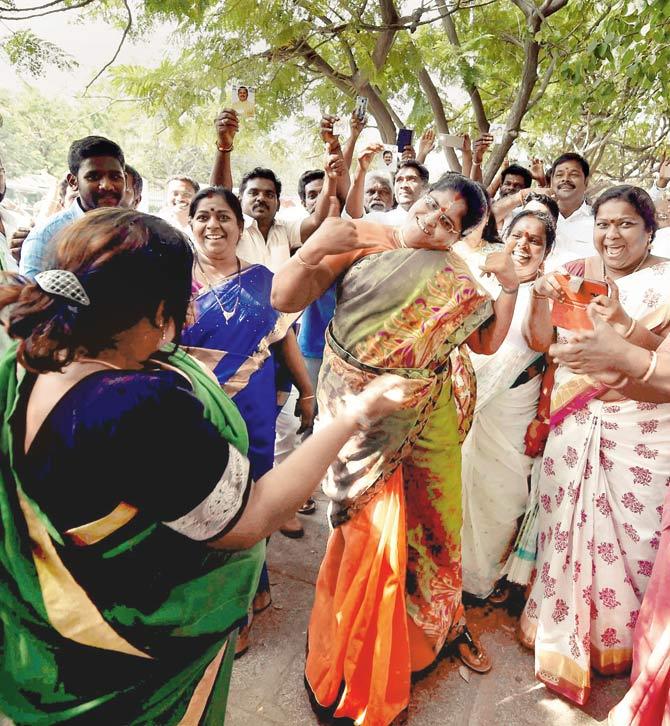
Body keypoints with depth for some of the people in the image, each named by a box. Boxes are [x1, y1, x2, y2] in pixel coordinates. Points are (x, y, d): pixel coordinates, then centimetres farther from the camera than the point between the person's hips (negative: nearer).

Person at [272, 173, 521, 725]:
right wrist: (316, 247, -25)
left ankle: (444, 620, 45)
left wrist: (510, 286, -2)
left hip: (427, 419, 4)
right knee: (374, 530, -1)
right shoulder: (362, 240, -4)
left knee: (436, 519, 14)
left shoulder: (455, 276, 7)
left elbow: (488, 342, 9)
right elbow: (285, 299, -9)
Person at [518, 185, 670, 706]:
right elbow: (541, 343, 4)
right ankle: (563, 632, 32)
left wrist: (625, 325, -29)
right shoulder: (574, 275, 7)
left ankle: (621, 638, 30)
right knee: (568, 525, 9)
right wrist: (540, 300, -14)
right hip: (573, 424, 3)